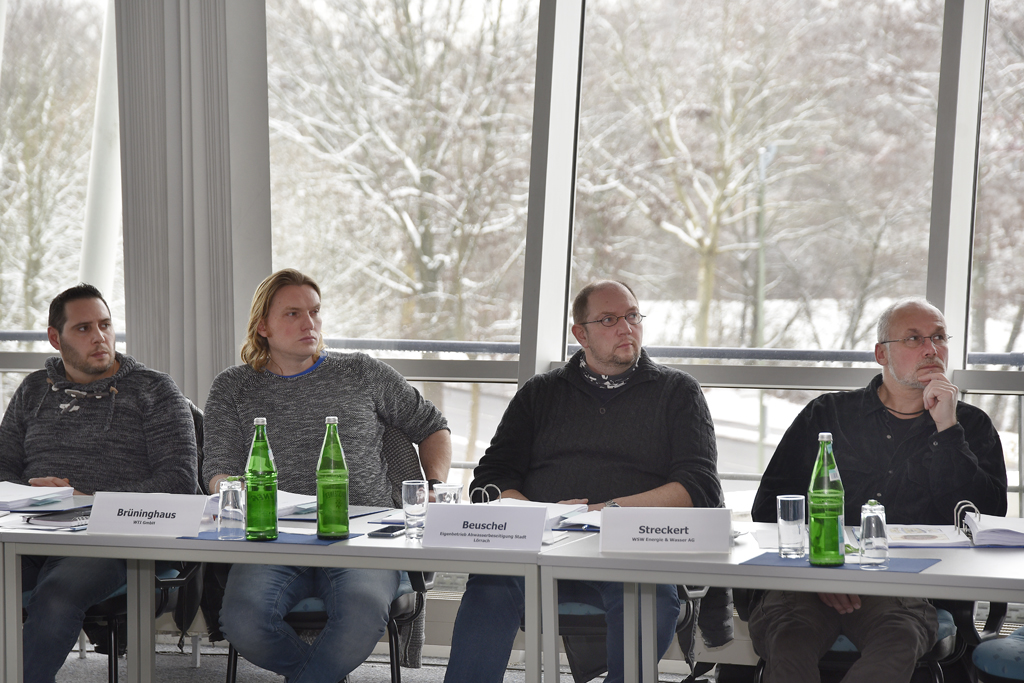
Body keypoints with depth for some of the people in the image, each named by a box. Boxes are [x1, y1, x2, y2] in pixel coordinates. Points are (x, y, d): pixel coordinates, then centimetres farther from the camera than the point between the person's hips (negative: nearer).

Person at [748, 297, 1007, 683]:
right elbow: (770, 506, 13)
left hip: (905, 589, 0)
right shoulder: (826, 415, 19)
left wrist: (946, 430, -1)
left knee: (898, 642, -37)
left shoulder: (971, 427, 19)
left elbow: (985, 520, 3)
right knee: (789, 638, -36)